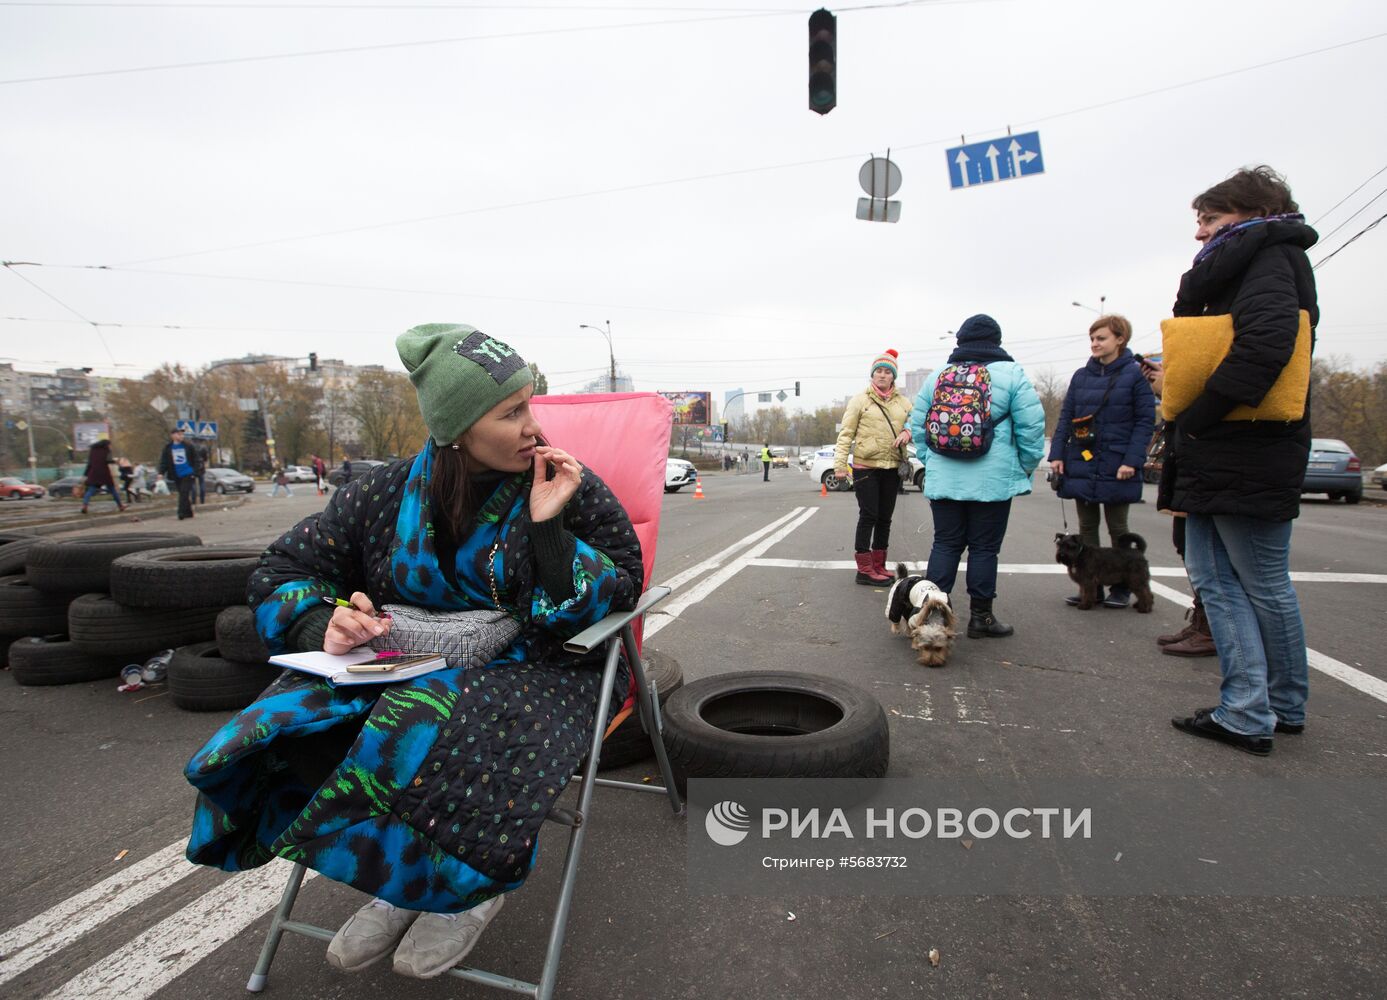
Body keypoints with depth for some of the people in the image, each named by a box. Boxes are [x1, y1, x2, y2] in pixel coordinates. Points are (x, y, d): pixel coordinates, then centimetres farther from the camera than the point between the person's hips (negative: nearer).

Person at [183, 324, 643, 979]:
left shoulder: (572, 489, -9)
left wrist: (549, 527, -23)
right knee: (291, 724, -19)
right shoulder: (391, 492, -2)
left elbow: (617, 602, -11)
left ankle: (471, 885, -2)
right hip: (409, 662, 4)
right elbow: (283, 572, 5)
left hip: (535, 668, -4)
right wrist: (322, 626, -16)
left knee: (426, 725, -33)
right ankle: (399, 882, 3)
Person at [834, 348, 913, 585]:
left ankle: (878, 566, 22)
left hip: (892, 468, 5)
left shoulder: (903, 402, 10)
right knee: (868, 516, -6)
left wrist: (906, 433, -9)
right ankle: (864, 570, -1)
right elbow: (846, 433, -5)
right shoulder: (860, 400, -2)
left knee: (884, 518, 11)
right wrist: (840, 463, -14)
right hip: (865, 466, -5)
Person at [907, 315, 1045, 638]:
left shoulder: (938, 375, 7)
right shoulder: (1010, 373, -3)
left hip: (943, 478, 3)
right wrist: (1027, 465, 6)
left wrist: (931, 462, 18)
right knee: (984, 547, 5)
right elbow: (1031, 425, -6)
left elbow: (917, 424, 9)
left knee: (945, 545, 10)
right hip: (992, 480, -3)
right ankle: (980, 617, 13)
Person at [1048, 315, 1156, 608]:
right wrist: (1057, 453, -2)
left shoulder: (1134, 374, -5)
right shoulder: (1081, 376, 7)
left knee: (1117, 528, 7)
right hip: (1081, 463, 4)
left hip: (1115, 467, -4)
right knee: (1087, 527, 9)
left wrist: (1132, 460, -16)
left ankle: (1121, 588, 20)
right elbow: (1065, 417, 8)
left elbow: (1145, 420, -7)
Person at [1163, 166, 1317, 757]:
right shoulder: (1233, 268, 23)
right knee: (1215, 579, 9)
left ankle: (1283, 707, 20)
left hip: (1247, 458, -9)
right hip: (1213, 457, 9)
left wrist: (1201, 412, -22)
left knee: (1263, 586, 4)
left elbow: (1266, 341, -24)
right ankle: (1246, 710, 17)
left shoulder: (1269, 257, -6)